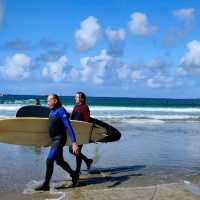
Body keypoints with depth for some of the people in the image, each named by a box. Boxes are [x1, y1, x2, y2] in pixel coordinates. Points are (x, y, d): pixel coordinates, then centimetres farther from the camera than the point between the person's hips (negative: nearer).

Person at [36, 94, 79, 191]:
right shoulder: (52, 111, 10)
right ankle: (74, 175, 34)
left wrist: (74, 142, -28)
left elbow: (69, 127, -22)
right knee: (59, 161, 18)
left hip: (59, 139, -9)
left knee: (49, 160, -12)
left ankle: (46, 185, -4)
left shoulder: (61, 111, -16)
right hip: (54, 139, 10)